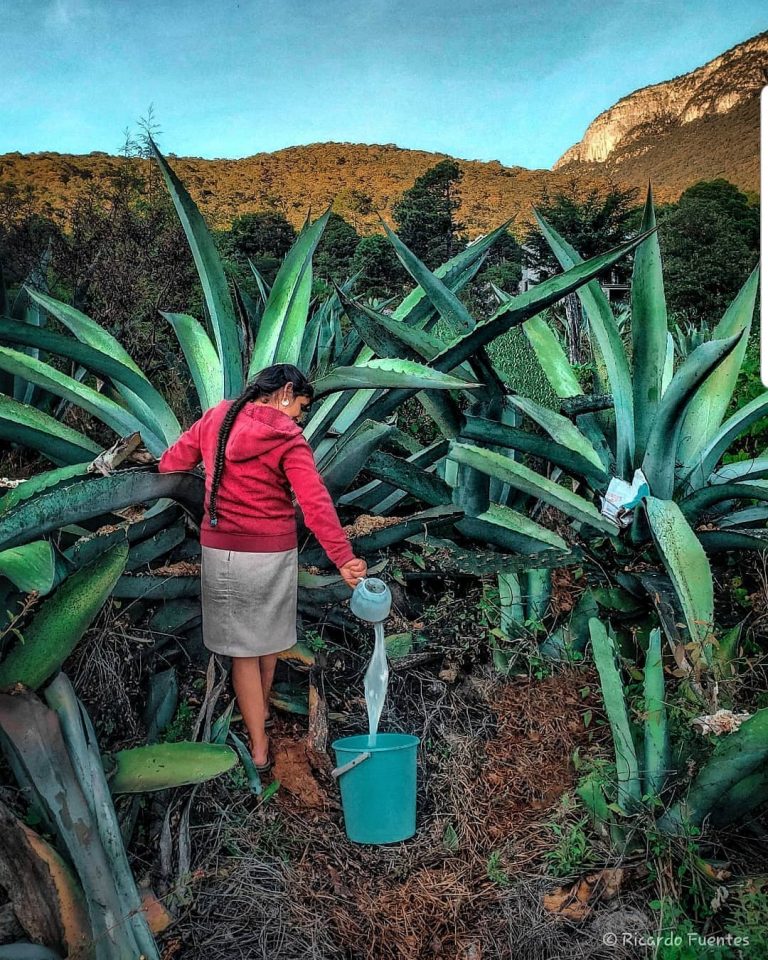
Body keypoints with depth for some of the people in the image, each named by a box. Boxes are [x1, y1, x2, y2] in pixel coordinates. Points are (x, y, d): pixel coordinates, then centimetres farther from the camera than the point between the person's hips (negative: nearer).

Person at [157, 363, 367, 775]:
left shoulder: (215, 418, 1)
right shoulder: (288, 439, -11)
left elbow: (170, 465, 7)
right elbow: (316, 504, -21)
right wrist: (343, 558, -24)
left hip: (220, 550, 2)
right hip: (274, 553, -2)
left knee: (243, 648, 9)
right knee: (269, 637, 21)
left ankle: (259, 750, 14)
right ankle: (262, 713, 43)